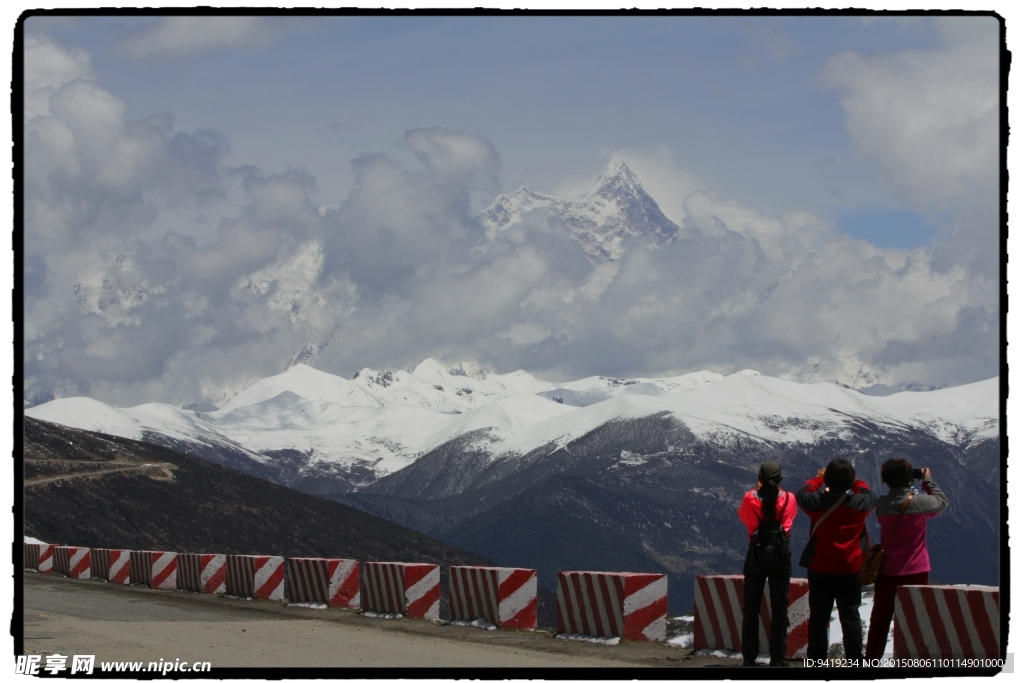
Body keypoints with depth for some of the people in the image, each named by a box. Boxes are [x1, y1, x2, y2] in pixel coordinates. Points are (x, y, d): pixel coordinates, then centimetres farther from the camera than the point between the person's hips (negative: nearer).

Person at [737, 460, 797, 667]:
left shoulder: (750, 498, -8)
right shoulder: (788, 499, -6)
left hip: (756, 554, 0)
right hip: (780, 554, 0)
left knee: (751, 608, 8)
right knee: (780, 607, 5)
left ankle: (749, 657, 8)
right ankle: (778, 657, 3)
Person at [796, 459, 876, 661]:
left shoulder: (818, 502, -12)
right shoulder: (859, 503, -10)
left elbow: (802, 495, 10)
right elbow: (871, 496, 14)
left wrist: (817, 479, 25)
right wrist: (854, 482, 27)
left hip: (820, 569, 0)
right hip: (851, 569, 0)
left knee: (818, 617, 7)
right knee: (850, 616, 5)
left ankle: (816, 660, 8)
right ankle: (855, 660, 3)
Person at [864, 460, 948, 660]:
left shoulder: (881, 504, -4)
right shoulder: (919, 502, -13)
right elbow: (942, 502, 5)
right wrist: (928, 481, 16)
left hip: (887, 570, 3)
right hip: (916, 570, -3)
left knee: (881, 617, 11)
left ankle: (871, 658, 15)